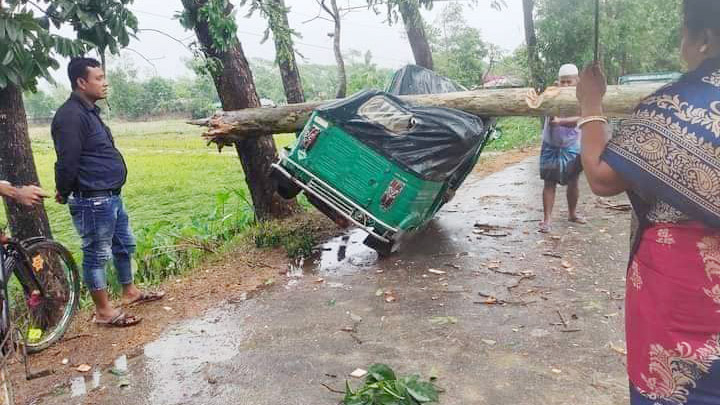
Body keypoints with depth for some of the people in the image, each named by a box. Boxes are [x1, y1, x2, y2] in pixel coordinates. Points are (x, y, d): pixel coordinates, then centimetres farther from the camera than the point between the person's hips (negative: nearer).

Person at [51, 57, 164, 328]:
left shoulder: (89, 111, 14)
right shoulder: (71, 116, -19)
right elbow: (67, 161, -22)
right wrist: (64, 194, -8)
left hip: (111, 196, 10)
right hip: (92, 202, -10)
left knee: (125, 245, 20)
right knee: (97, 255, 2)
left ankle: (130, 292, 37)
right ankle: (104, 312, 14)